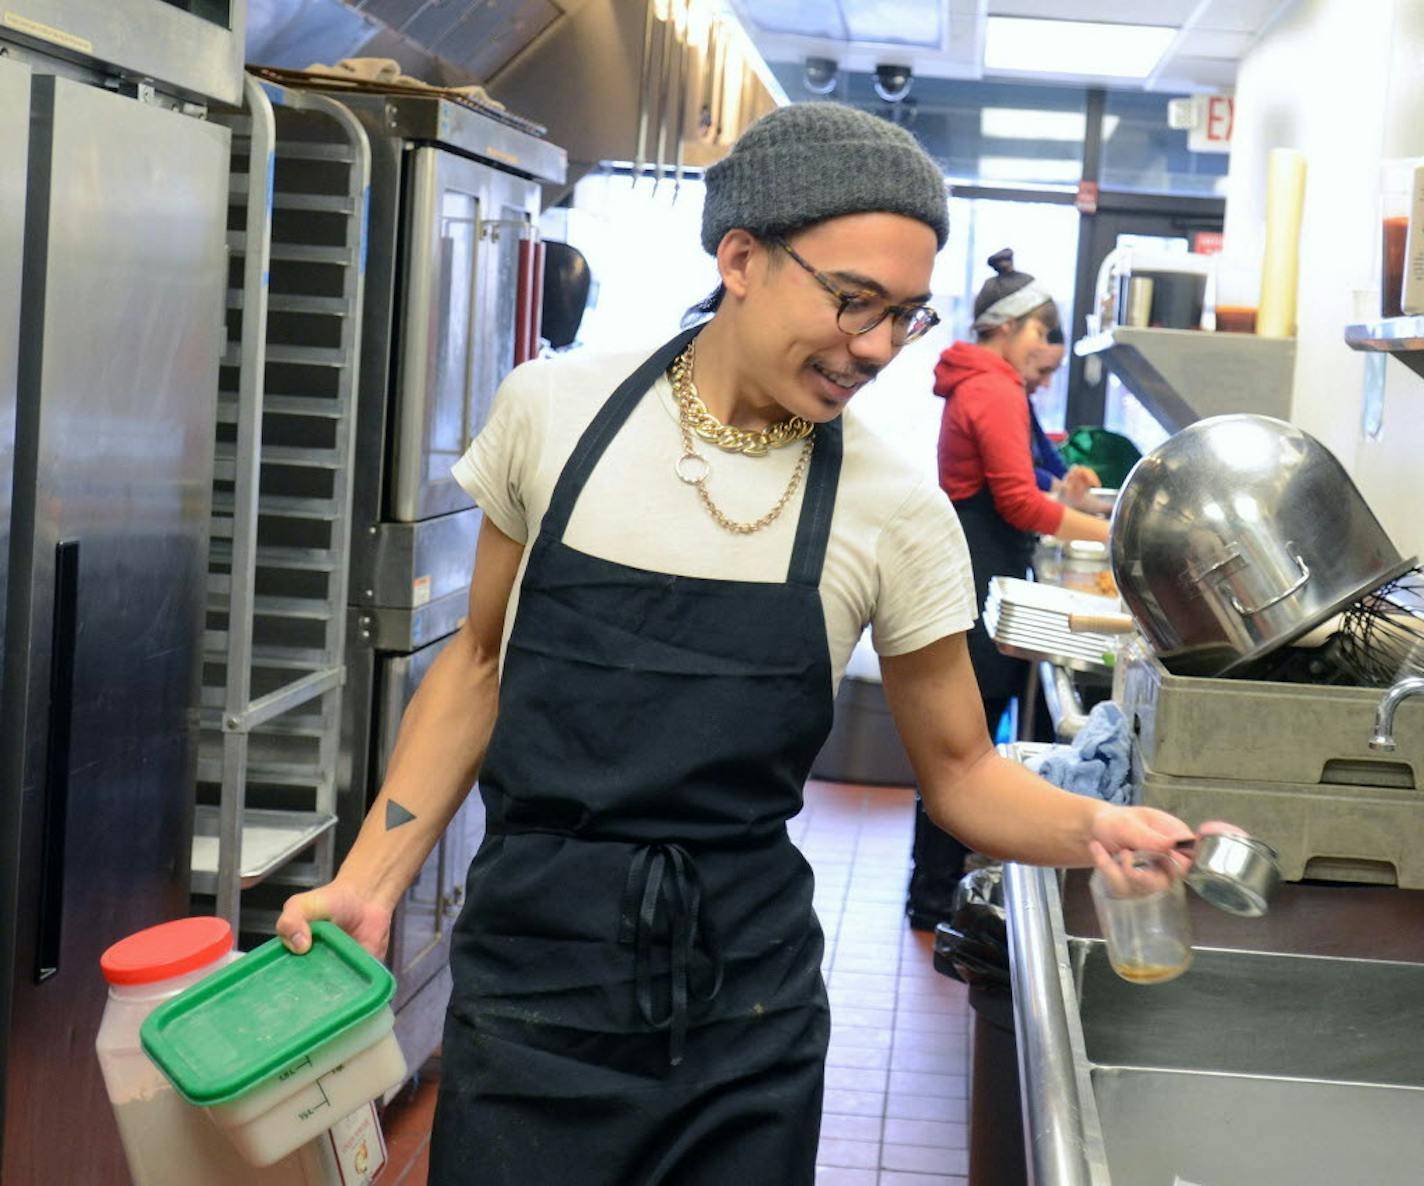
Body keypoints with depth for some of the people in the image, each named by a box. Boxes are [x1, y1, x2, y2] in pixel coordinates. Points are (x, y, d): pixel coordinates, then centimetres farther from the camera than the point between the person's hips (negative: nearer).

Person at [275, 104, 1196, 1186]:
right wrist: (369, 884, 1)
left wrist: (1093, 829, -17)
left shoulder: (898, 515, -8)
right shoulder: (555, 409, -5)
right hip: (529, 979, 0)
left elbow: (961, 770, 3)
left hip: (742, 1014, 0)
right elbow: (480, 664, 7)